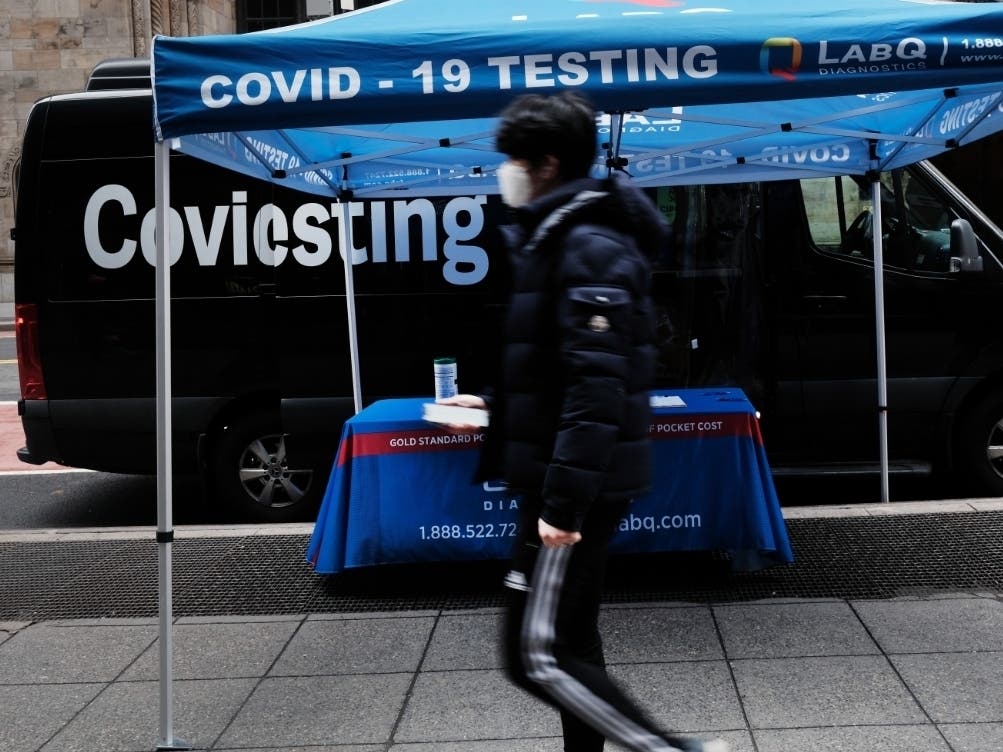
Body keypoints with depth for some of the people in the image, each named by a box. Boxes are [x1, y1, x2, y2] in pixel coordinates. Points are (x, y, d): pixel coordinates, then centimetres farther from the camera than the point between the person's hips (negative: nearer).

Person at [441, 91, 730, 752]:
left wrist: (562, 501, -26)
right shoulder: (559, 238, 14)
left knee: (536, 655, -6)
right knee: (571, 641, 16)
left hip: (577, 482, -10)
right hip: (574, 478, 10)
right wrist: (497, 406, 23)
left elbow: (597, 386, -25)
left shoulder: (588, 248, -18)